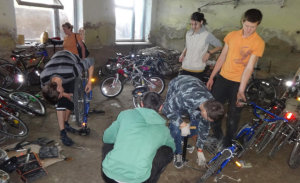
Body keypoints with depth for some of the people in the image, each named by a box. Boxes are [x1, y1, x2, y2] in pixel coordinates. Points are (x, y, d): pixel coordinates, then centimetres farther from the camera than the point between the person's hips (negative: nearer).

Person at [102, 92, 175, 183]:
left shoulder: (126, 114, 7)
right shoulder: (163, 129, 10)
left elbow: (106, 138, 18)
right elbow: (172, 147, 31)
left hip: (109, 174, 2)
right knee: (168, 151, 18)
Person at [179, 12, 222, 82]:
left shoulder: (207, 35, -7)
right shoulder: (188, 33, 7)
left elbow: (219, 46, 1)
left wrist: (208, 52, -13)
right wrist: (183, 54, 3)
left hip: (197, 70, -4)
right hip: (185, 68, 4)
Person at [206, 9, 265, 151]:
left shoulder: (259, 43, -11)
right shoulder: (231, 35, 1)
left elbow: (249, 67, -16)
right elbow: (222, 57, 6)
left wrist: (241, 90, -22)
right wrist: (211, 77, 8)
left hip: (239, 82, -4)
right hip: (223, 77, 4)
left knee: (233, 113, 8)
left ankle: (227, 141, 29)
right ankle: (217, 135, 33)